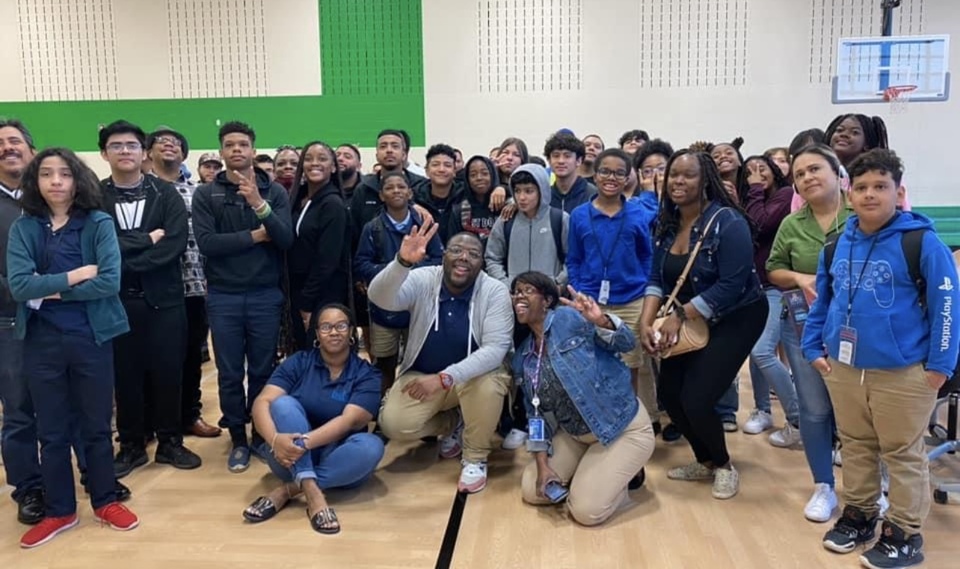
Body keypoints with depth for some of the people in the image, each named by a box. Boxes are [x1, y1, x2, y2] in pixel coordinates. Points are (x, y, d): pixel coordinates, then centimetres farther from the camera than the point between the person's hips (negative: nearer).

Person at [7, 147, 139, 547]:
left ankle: (106, 502, 28)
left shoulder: (99, 223, -5)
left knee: (96, 425, 11)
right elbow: (18, 285, -12)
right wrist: (76, 276, -15)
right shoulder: (23, 228, 1)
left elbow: (110, 282, -16)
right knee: (51, 431, 12)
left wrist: (51, 290, -12)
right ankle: (59, 511, 27)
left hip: (91, 336, -2)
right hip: (42, 340, 2)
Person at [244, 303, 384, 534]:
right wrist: (275, 439, -34)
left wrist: (305, 442, -34)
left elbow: (350, 421, -20)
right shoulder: (298, 363, -1)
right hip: (293, 459, 1)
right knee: (284, 403, -24)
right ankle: (311, 491, -38)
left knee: (371, 446, -31)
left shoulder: (367, 375, -5)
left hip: (336, 458, 0)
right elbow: (262, 403, -13)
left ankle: (288, 490, -26)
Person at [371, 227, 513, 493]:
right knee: (393, 424, -21)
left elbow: (496, 349, -25)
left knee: (488, 385, -35)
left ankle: (475, 458, -6)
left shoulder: (495, 291, -16)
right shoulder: (423, 280, -13)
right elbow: (380, 298, -30)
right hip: (421, 374, 2)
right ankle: (451, 423, 13)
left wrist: (445, 378, -36)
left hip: (474, 376, -1)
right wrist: (402, 262, -51)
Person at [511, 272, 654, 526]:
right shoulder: (523, 358, 4)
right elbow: (536, 414, 6)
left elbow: (626, 343, -17)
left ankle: (624, 472, 13)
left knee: (586, 510, -15)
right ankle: (592, 474, 21)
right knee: (531, 491, 3)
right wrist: (542, 465, -4)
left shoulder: (569, 318, -15)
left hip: (624, 428, -7)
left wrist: (601, 320, -37)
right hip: (576, 435, 7)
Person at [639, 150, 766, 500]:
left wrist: (679, 317, -26)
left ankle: (724, 466, 20)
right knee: (669, 393, 4)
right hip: (691, 319, 7)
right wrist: (646, 321, -18)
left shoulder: (727, 222, -22)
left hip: (736, 318, -7)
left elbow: (731, 286, -26)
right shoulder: (667, 223, -1)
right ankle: (705, 461, 31)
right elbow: (657, 279, -2)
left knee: (696, 400, -12)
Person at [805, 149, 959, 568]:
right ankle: (858, 515, 35)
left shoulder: (922, 241, -12)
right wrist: (814, 347, 9)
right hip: (843, 367, 5)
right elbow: (822, 299, 14)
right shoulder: (838, 243, 5)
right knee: (855, 446, 19)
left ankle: (904, 535, 23)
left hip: (903, 373, -5)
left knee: (902, 454, 9)